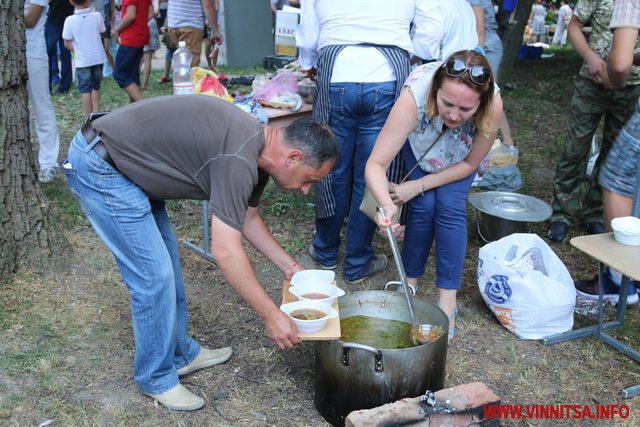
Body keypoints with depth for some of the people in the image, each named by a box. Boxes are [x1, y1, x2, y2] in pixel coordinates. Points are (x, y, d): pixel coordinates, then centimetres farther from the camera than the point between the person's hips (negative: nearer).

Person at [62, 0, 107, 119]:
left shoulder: (70, 20, -10)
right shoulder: (97, 16, -8)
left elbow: (67, 43, -5)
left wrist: (77, 50, 12)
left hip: (82, 60, -2)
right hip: (98, 58, 2)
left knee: (85, 90, 3)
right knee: (95, 88, 18)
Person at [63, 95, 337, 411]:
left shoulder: (256, 147, 3)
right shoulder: (239, 159, -27)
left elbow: (248, 218, 18)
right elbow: (225, 251, -27)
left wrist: (288, 266, 16)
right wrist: (272, 316, -19)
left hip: (123, 165, 10)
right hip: (98, 167, -10)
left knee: (167, 261, 15)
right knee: (155, 275, -6)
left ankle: (180, 353, 30)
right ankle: (156, 378, 13)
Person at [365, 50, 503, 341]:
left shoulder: (493, 106, -40)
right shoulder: (414, 97, -45)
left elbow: (470, 163, -21)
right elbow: (376, 164, -44)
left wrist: (419, 186, -23)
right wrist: (387, 204, -62)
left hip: (459, 153, 1)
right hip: (417, 142, 0)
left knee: (450, 207, -14)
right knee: (424, 206, -14)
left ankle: (448, 301, -2)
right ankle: (410, 283, 8)